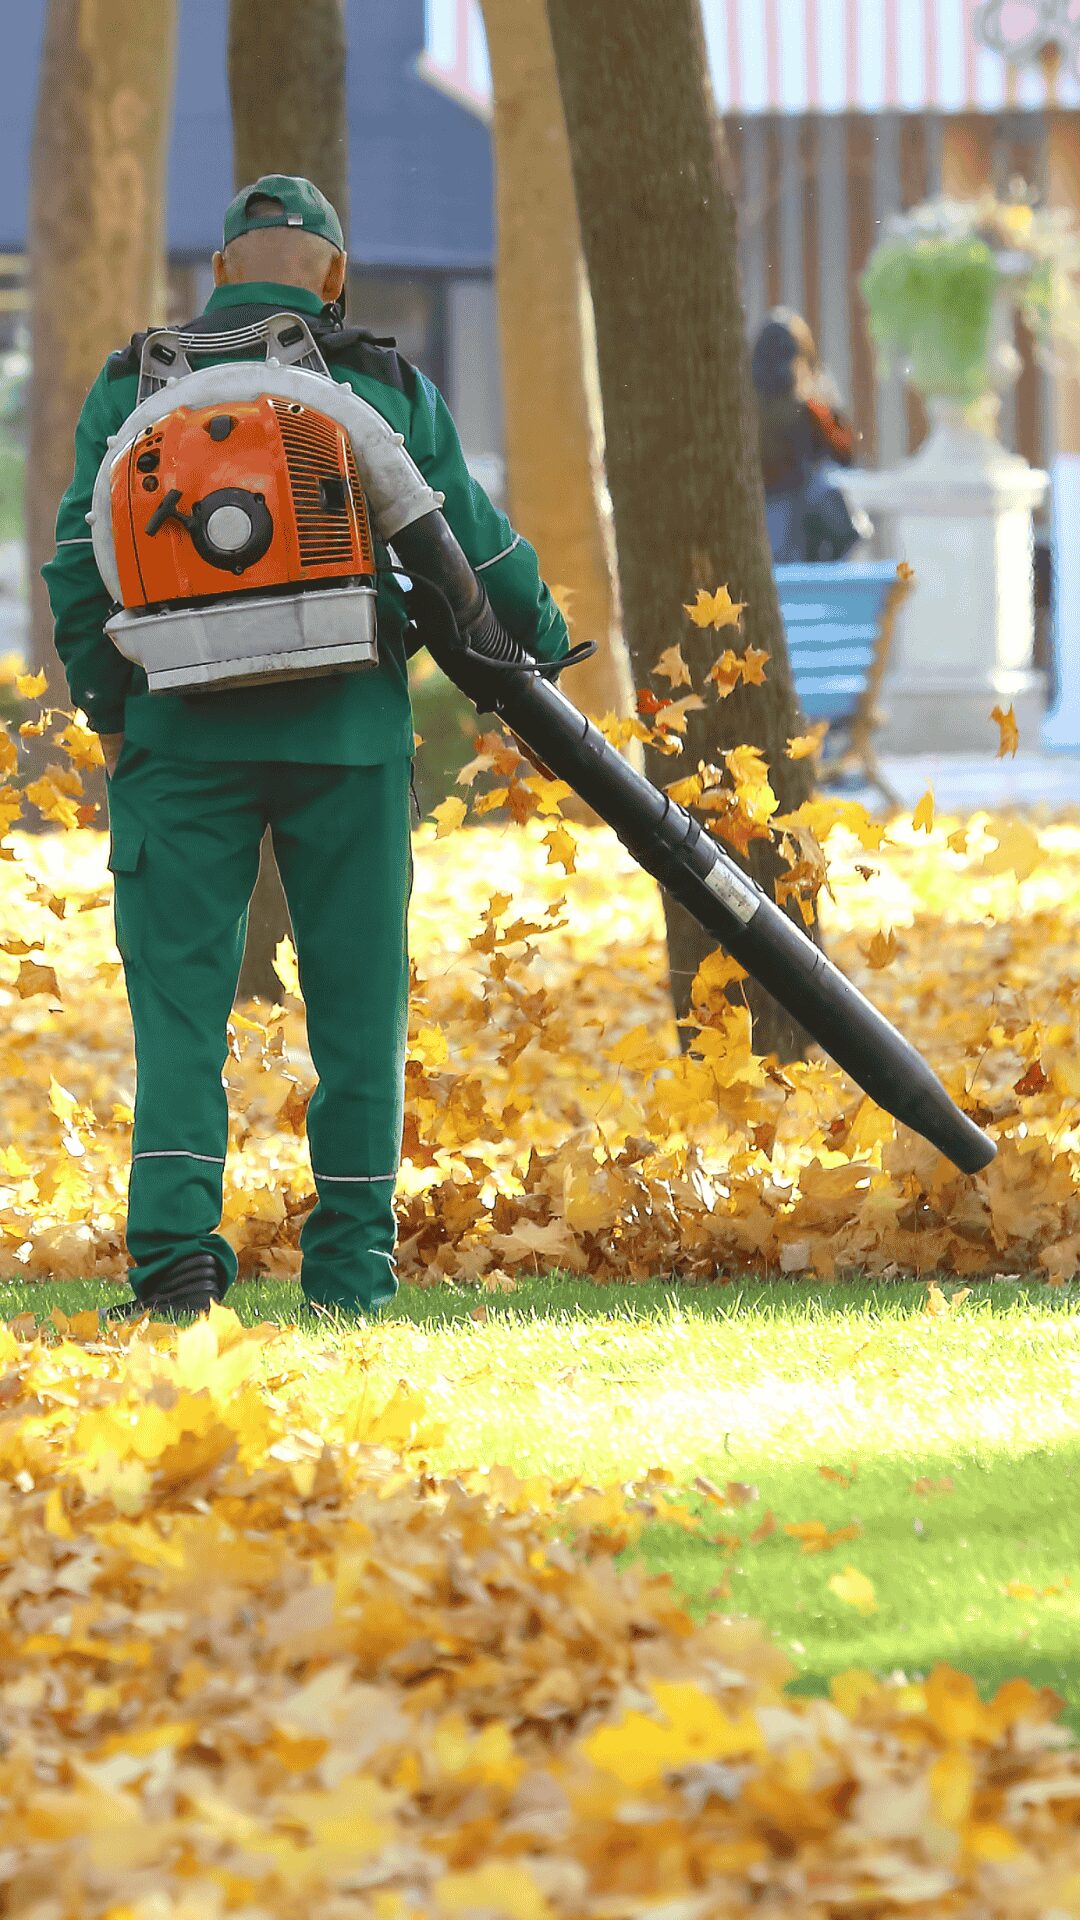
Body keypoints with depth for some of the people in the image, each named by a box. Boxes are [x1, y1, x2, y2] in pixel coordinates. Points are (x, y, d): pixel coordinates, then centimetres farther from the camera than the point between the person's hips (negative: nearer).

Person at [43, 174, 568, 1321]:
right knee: (356, 1000, 9)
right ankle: (350, 1264, 9)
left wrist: (106, 712, 13)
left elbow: (81, 566, 1)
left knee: (180, 989, 1)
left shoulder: (132, 386, 5)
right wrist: (539, 635, 29)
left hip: (183, 736, 0)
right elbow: (473, 547, 11)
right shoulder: (386, 388, 6)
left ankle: (175, 1244, -15)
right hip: (345, 732, 0)